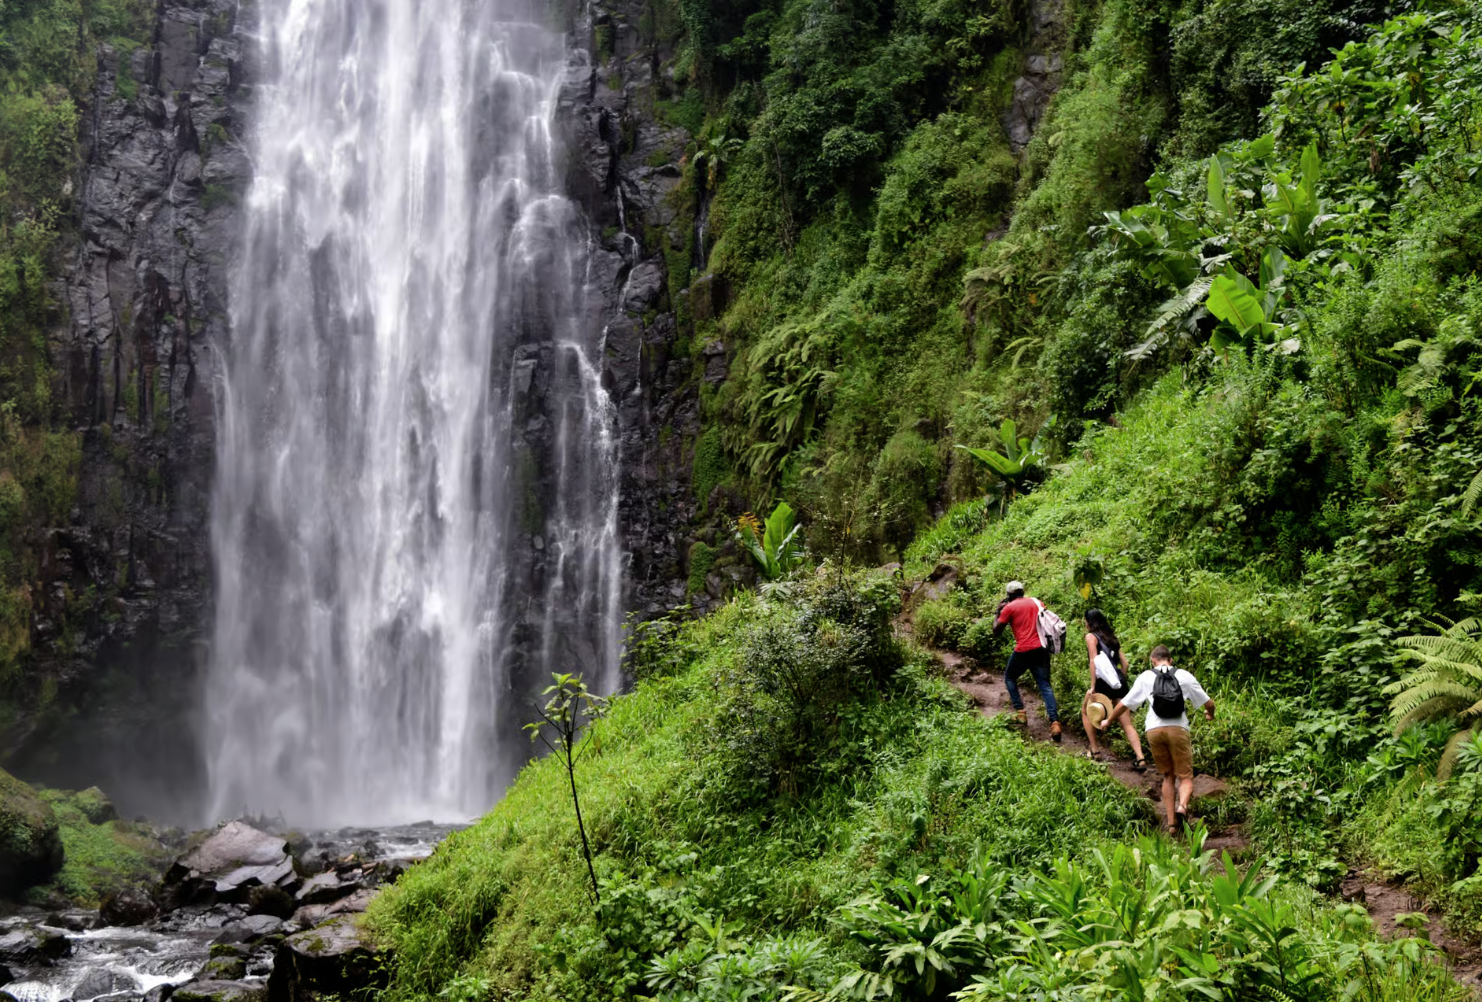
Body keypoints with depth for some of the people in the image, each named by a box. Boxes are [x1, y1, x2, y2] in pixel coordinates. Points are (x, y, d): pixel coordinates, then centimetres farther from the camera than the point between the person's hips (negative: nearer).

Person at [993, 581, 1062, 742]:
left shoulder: (1009, 607, 1)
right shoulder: (1036, 602, 15)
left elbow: (996, 632, 4)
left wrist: (998, 612, 15)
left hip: (1023, 650, -4)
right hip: (1041, 649, 4)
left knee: (1009, 678, 21)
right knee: (1045, 685, 2)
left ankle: (1021, 713, 11)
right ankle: (1055, 723, -13)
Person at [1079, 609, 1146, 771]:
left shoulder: (1091, 636, 0)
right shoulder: (1111, 637, 21)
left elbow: (1094, 661, -11)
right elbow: (1124, 662, 17)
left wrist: (1093, 687, -13)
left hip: (1104, 682, -6)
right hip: (1119, 682, 6)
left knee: (1086, 711, 20)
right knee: (1127, 723, 3)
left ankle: (1095, 751, 18)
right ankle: (1140, 759, -11)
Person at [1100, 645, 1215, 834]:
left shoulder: (1146, 677, 14)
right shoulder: (1184, 676, 12)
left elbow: (1124, 703, 17)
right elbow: (1208, 703, 15)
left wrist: (1108, 721, 33)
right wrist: (1210, 714, 38)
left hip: (1154, 730, 2)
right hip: (1178, 728, -1)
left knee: (1168, 776, 16)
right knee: (1185, 776, 5)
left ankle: (1172, 823, 10)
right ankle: (1182, 806, -26)